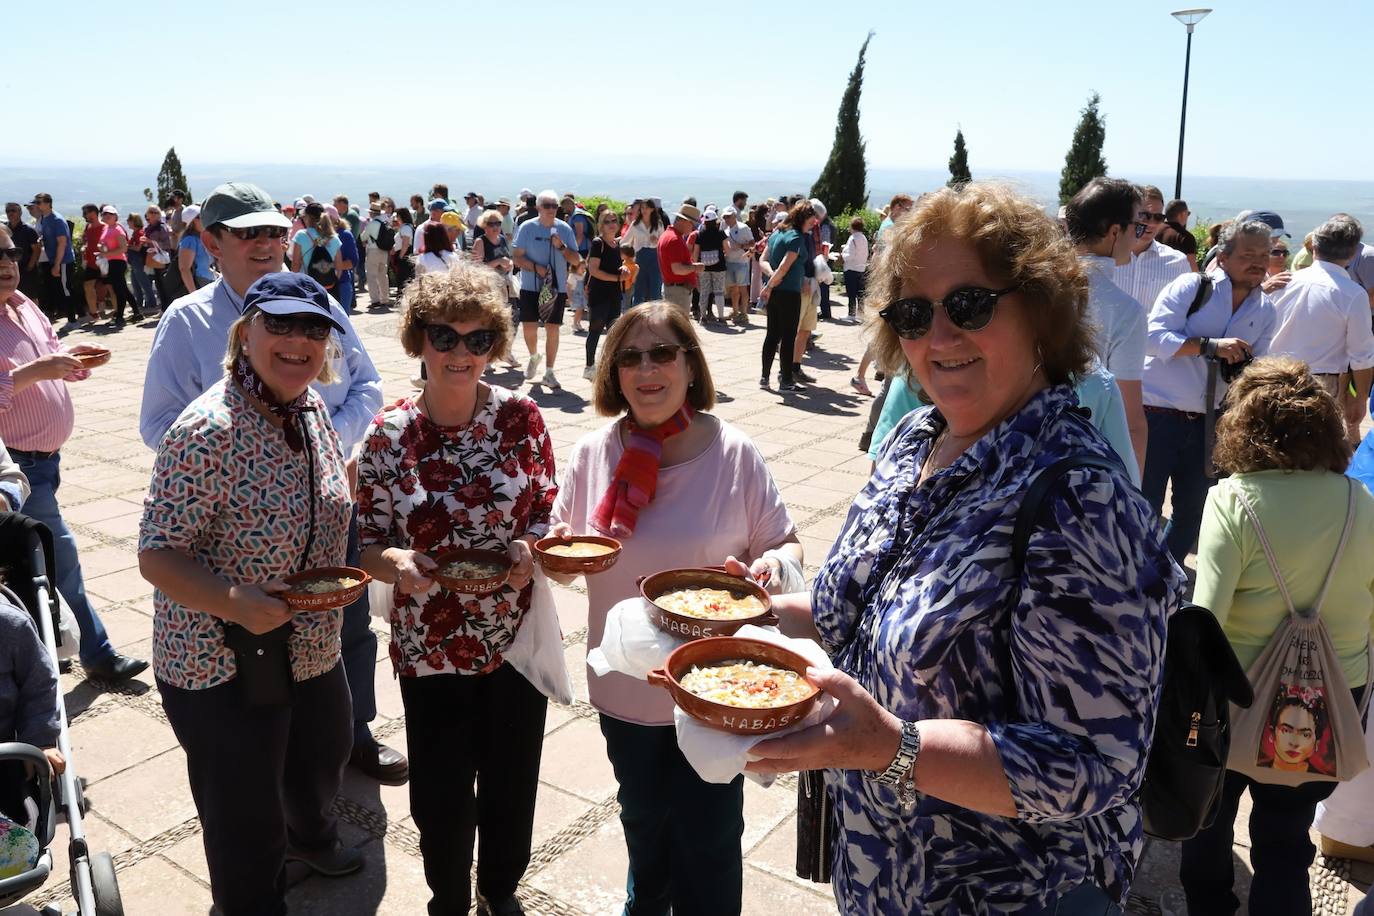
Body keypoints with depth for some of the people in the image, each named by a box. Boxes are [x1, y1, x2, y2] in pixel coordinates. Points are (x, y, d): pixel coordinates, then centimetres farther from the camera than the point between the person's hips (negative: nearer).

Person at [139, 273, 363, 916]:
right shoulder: (209, 431, -26)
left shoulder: (311, 406, -2)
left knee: (325, 755, 31)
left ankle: (310, 836, 63)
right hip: (223, 668, -8)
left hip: (313, 647, 8)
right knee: (247, 823, 10)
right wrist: (233, 602, -36)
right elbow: (156, 555, -22)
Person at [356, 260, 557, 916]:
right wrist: (397, 561, -24)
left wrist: (529, 547, -21)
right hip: (429, 647, 0)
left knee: (511, 782, 18)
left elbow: (549, 510, 0)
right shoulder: (388, 434, -8)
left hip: (516, 636, 1)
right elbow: (368, 542, -2)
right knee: (441, 795, 13)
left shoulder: (520, 416, -7)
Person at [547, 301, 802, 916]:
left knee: (709, 840, 10)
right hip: (625, 683, 3)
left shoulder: (733, 453, -12)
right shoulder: (592, 453, -4)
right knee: (643, 820, 26)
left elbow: (786, 545, -4)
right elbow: (562, 541, 9)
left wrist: (773, 564, -26)